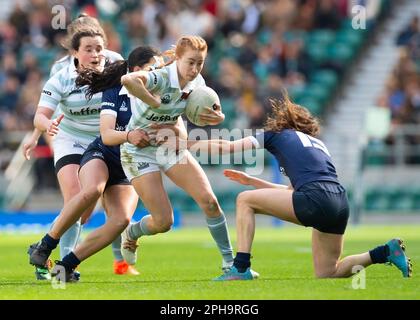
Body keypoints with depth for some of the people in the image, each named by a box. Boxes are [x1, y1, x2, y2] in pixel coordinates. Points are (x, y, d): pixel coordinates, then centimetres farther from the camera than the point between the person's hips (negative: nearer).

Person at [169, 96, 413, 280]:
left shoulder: (277, 135, 16)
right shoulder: (318, 143, 34)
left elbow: (227, 147, 14)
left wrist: (187, 144, 26)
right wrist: (250, 180, 44)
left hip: (316, 200, -7)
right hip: (340, 204, 7)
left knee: (245, 200, 10)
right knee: (326, 274, 18)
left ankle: (242, 267, 1)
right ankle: (387, 252, 3)